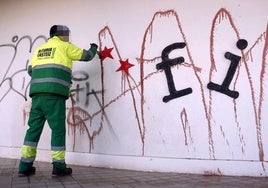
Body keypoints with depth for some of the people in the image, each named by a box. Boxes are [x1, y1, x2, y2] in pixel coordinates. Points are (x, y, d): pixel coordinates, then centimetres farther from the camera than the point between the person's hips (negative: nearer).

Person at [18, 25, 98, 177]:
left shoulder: (40, 48, 25)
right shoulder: (64, 46, 9)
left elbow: (30, 70, 22)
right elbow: (86, 56, 15)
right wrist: (93, 48, 36)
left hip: (37, 93, 6)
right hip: (54, 94, -6)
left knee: (34, 128, 8)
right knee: (58, 129, -1)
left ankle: (25, 166, 8)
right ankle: (59, 167, 2)